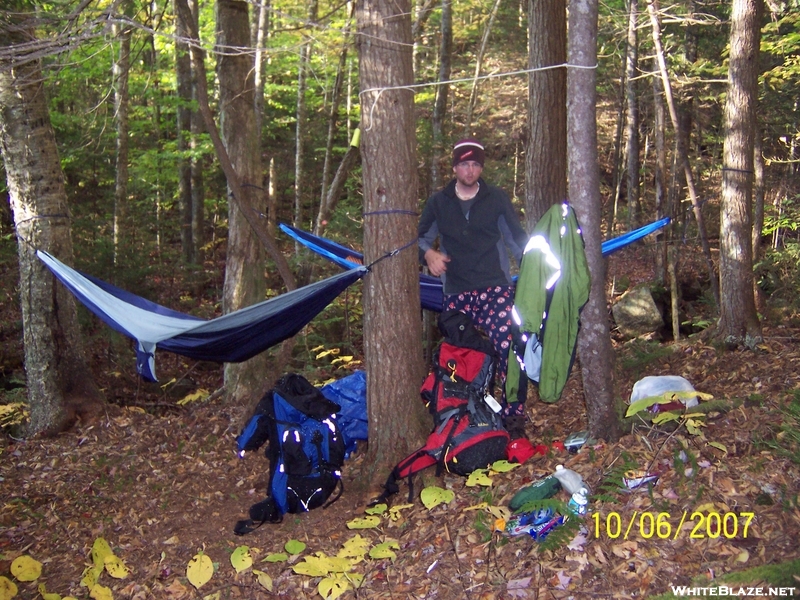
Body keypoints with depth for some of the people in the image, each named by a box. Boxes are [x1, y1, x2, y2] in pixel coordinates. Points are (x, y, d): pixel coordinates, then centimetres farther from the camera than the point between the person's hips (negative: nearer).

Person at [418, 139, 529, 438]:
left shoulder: (497, 199, 6)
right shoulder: (438, 202, 10)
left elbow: (517, 239, 11)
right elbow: (421, 238, 19)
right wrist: (429, 253, -4)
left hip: (495, 289, -2)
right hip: (457, 293, 2)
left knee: (506, 350, -17)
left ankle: (514, 420, -11)